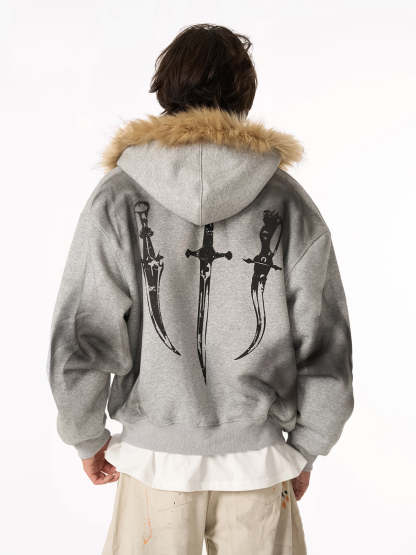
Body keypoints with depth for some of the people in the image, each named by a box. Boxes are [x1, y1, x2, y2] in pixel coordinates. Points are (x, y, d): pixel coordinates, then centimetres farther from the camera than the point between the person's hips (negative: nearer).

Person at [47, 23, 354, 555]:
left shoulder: (117, 200, -11)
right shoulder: (292, 205, -7)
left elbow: (78, 344, -10)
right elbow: (326, 351, -5)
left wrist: (87, 437, 7)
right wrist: (305, 447, 9)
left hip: (155, 458, 0)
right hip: (258, 460, 1)